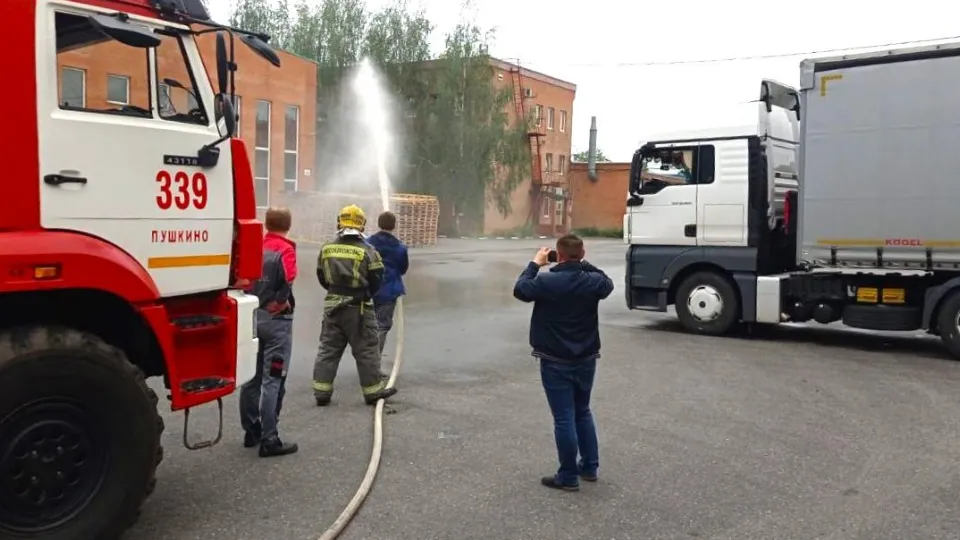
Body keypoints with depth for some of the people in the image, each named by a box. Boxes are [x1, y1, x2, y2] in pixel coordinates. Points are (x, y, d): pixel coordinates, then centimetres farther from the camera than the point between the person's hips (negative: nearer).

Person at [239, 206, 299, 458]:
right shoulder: (285, 250, -11)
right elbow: (286, 285, -24)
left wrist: (255, 301, -3)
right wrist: (281, 303, -9)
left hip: (253, 317, 6)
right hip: (276, 320, -6)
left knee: (252, 377, 15)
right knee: (273, 381, -3)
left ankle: (251, 431, 25)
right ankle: (269, 440, -2)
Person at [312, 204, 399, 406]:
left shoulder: (326, 249, 1)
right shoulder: (367, 251, -12)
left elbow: (322, 277, 10)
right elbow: (376, 280, -7)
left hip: (332, 305, 4)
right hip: (358, 308, -4)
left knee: (328, 349, 11)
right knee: (366, 351, 7)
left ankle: (322, 392, 12)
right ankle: (373, 390, 15)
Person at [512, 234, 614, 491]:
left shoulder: (547, 281, -18)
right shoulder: (593, 281, -5)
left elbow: (520, 290, -2)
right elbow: (608, 283, 18)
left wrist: (535, 263, 7)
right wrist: (585, 264, 16)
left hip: (556, 362, -5)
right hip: (586, 359, 5)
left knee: (564, 418, 1)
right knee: (583, 412, 21)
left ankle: (568, 476, 9)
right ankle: (590, 466, 29)